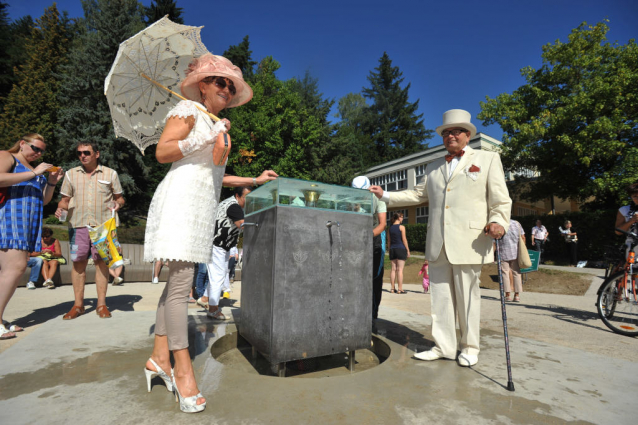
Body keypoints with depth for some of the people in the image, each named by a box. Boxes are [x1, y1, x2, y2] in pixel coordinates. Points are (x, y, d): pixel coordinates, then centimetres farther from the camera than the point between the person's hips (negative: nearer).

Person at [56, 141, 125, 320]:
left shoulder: (110, 173, 9)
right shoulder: (71, 174, 14)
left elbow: (119, 198, 12)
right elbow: (65, 199, 15)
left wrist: (117, 204, -9)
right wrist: (60, 208, -5)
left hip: (103, 224, -2)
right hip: (78, 224, 2)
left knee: (101, 261, -1)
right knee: (78, 262, 1)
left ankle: (101, 304, 6)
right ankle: (78, 304, 12)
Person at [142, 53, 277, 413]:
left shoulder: (220, 129, 26)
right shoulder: (189, 109, 3)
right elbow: (162, 152, -7)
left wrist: (255, 180, 26)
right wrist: (206, 138, -14)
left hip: (204, 206, 8)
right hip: (181, 199, -8)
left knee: (179, 281, 7)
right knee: (180, 283, -9)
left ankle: (160, 357, 16)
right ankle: (183, 368, -2)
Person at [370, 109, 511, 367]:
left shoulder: (488, 159, 9)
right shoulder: (433, 167, 22)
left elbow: (500, 200, 4)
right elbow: (417, 195, 24)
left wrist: (498, 221, -14)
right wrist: (385, 196, 18)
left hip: (468, 243, -4)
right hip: (438, 244, 4)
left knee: (467, 297, 5)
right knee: (441, 297, 7)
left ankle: (469, 347, 22)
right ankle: (444, 347, 19)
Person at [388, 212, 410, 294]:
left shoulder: (390, 228, 11)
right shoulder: (401, 227, -5)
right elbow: (404, 239, -8)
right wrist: (408, 250, -2)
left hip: (392, 249, 6)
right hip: (401, 248, -5)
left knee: (393, 269, 7)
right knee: (400, 269, -5)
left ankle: (392, 288, 9)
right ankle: (400, 289, -4)